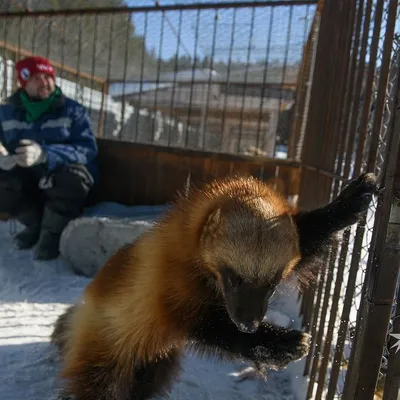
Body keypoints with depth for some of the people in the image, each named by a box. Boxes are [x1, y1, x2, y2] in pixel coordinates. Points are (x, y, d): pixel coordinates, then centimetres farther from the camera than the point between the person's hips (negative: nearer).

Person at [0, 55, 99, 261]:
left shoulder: (73, 110, -8)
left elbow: (88, 149, -22)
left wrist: (44, 154, -38)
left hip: (63, 181, -3)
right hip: (27, 179, 4)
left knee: (72, 178, -37)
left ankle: (52, 232, -8)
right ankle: (35, 224, 4)